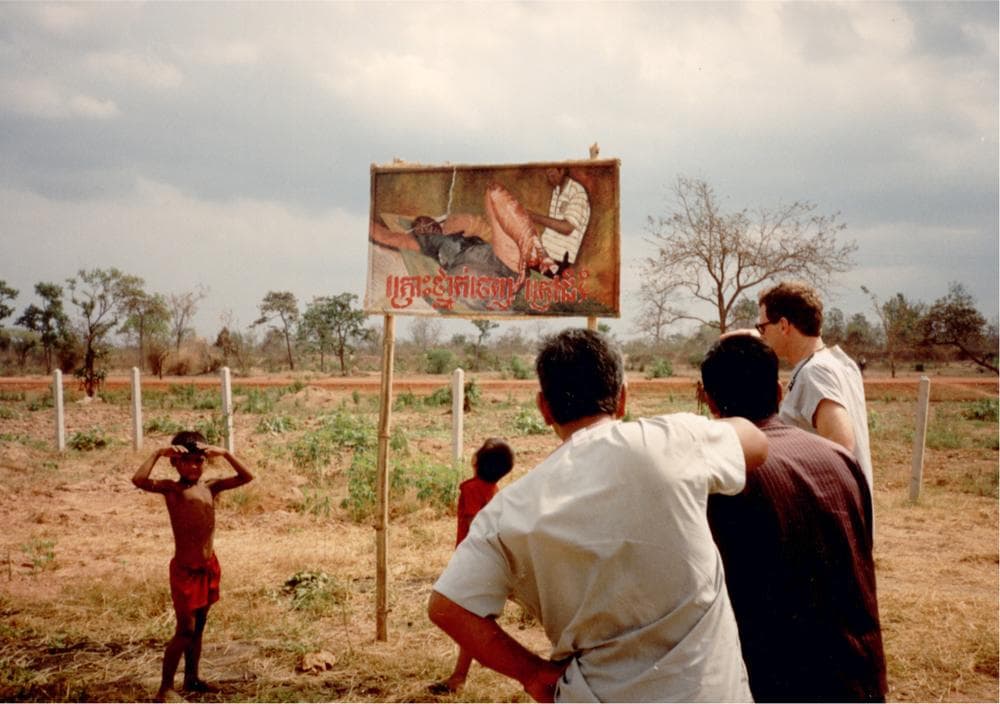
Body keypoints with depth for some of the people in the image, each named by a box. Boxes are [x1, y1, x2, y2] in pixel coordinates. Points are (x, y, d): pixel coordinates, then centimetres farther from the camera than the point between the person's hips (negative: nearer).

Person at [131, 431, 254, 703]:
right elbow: (138, 480, -26)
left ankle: (192, 678, 31)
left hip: (209, 566, 6)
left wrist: (224, 453, -7)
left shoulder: (210, 487, 4)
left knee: (198, 627, 17)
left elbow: (246, 477, 1)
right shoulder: (171, 489, -9)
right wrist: (158, 453, -23)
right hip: (185, 569, -6)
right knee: (185, 629, -7)